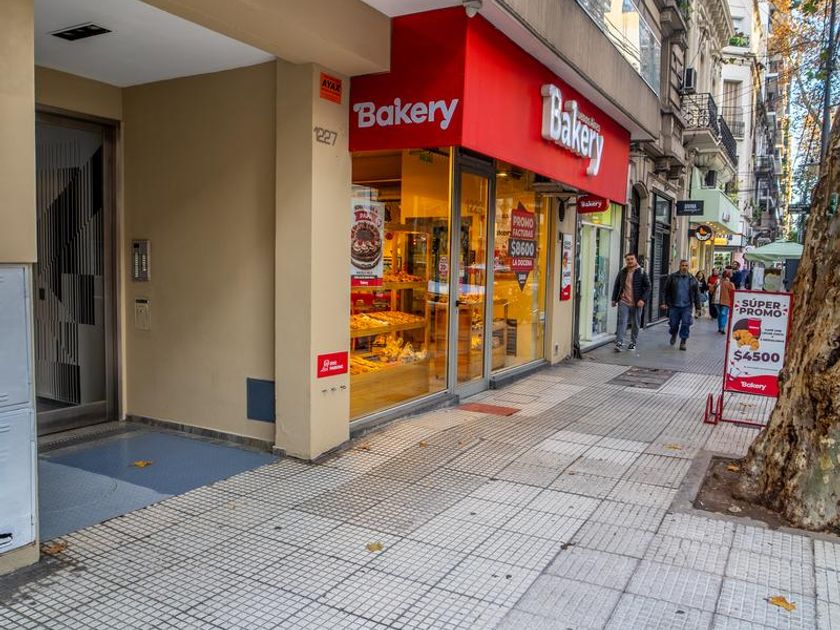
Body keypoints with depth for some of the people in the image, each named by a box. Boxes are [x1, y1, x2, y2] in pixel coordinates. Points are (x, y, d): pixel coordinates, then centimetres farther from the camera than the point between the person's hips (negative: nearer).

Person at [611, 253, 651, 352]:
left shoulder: (641, 272, -1)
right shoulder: (622, 272, 7)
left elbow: (648, 287, -2)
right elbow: (616, 286, 16)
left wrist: (642, 299, -12)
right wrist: (614, 299, 12)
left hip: (636, 303, -1)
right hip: (624, 302, 1)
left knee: (636, 324, 9)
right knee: (622, 322, -9)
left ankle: (633, 343, 23)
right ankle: (619, 343, -12)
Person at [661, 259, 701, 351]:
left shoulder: (692, 279, 5)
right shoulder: (672, 277, 1)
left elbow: (697, 294, 9)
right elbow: (667, 291, 3)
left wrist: (697, 306, 7)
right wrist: (666, 302, -2)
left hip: (687, 306, 0)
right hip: (674, 306, 0)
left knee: (686, 324, -5)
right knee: (673, 324, 6)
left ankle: (683, 342, 8)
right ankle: (674, 335, 37)